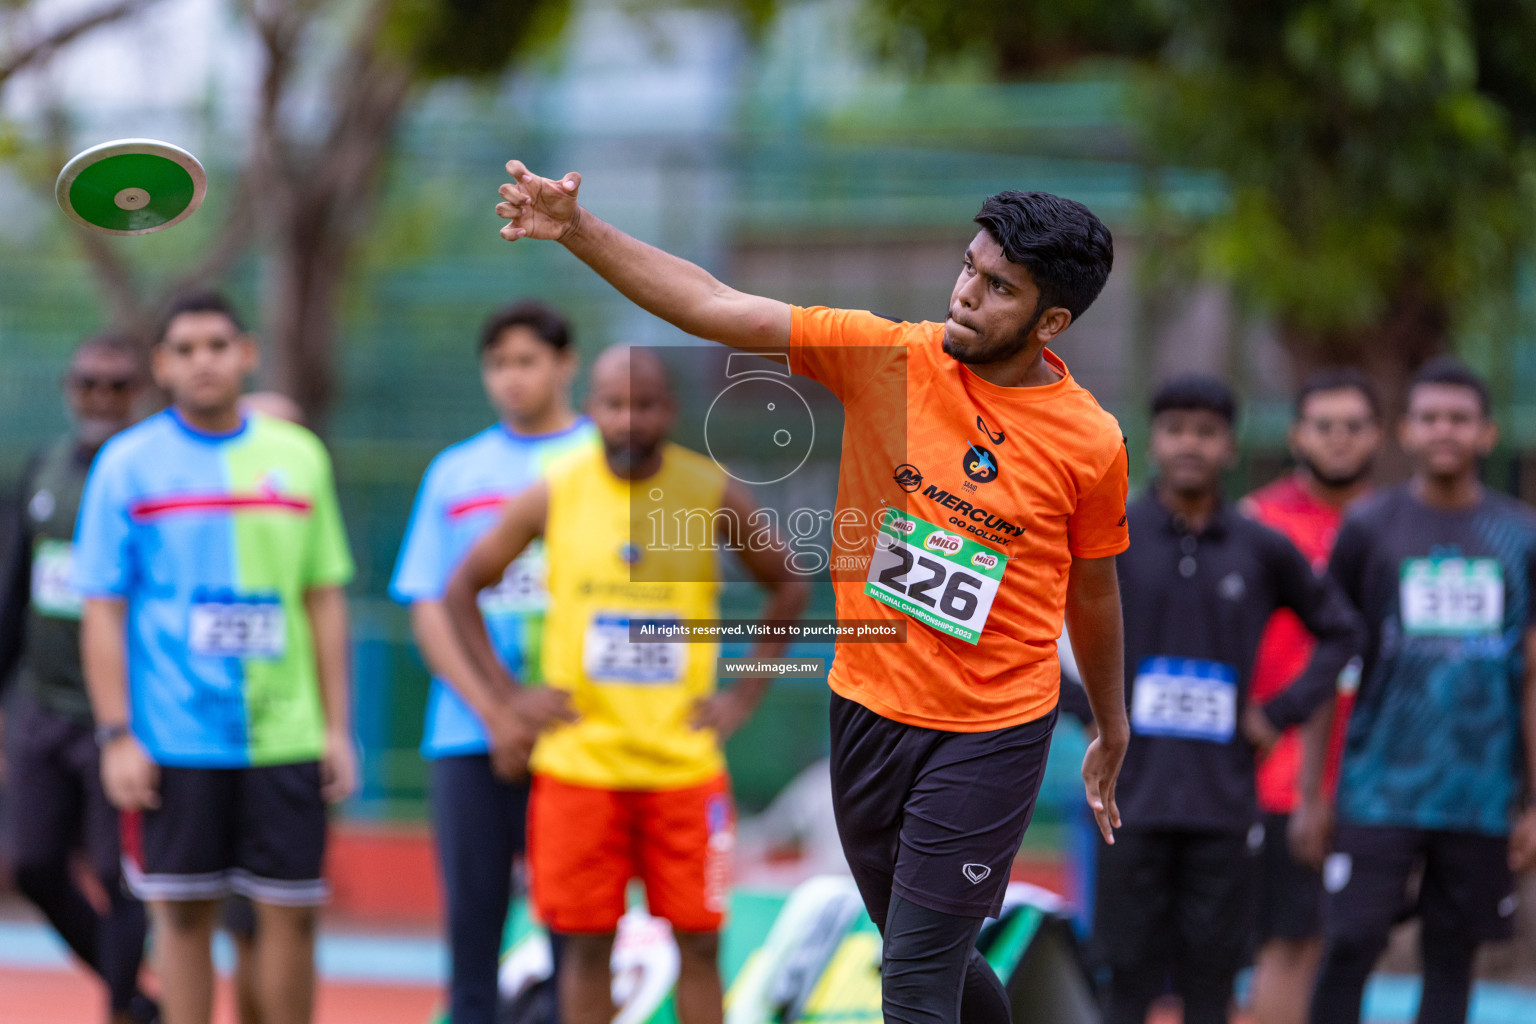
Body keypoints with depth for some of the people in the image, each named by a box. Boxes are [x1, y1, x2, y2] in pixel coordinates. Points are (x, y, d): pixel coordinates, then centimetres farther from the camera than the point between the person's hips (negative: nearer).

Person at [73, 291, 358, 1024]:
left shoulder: (298, 457, 8)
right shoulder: (128, 464, 1)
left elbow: (324, 600, 12)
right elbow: (102, 612, 0)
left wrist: (337, 727, 7)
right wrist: (116, 736, -7)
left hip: (285, 735, 2)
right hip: (173, 737, -2)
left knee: (290, 912, 2)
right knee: (184, 915, 2)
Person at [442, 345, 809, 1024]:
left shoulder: (713, 496, -2)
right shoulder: (553, 496, -2)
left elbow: (788, 587, 11)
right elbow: (463, 588, 8)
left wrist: (745, 697, 3)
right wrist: (505, 696, 1)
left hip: (684, 762, 0)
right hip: (578, 760, 0)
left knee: (698, 942, 0)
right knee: (586, 943, 3)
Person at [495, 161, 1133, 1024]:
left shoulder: (1091, 443, -9)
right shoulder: (886, 357, -8)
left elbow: (1092, 592, 6)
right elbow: (718, 309, -11)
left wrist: (1112, 736, 18)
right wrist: (579, 231, -21)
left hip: (993, 737, -3)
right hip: (869, 705, 3)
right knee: (918, 950, 19)